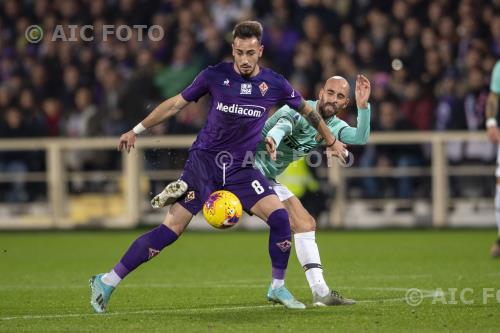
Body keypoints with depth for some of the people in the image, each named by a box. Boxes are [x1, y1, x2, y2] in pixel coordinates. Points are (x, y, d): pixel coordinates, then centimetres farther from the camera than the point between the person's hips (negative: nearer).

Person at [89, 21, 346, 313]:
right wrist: (137, 130, 6)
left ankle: (278, 288, 5)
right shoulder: (215, 76, -8)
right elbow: (176, 104, 3)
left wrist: (332, 141, 23)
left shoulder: (274, 84, -4)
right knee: (171, 230, -12)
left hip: (241, 168, 3)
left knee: (280, 217, -16)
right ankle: (107, 282, -6)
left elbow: (307, 110, 14)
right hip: (204, 160, -3)